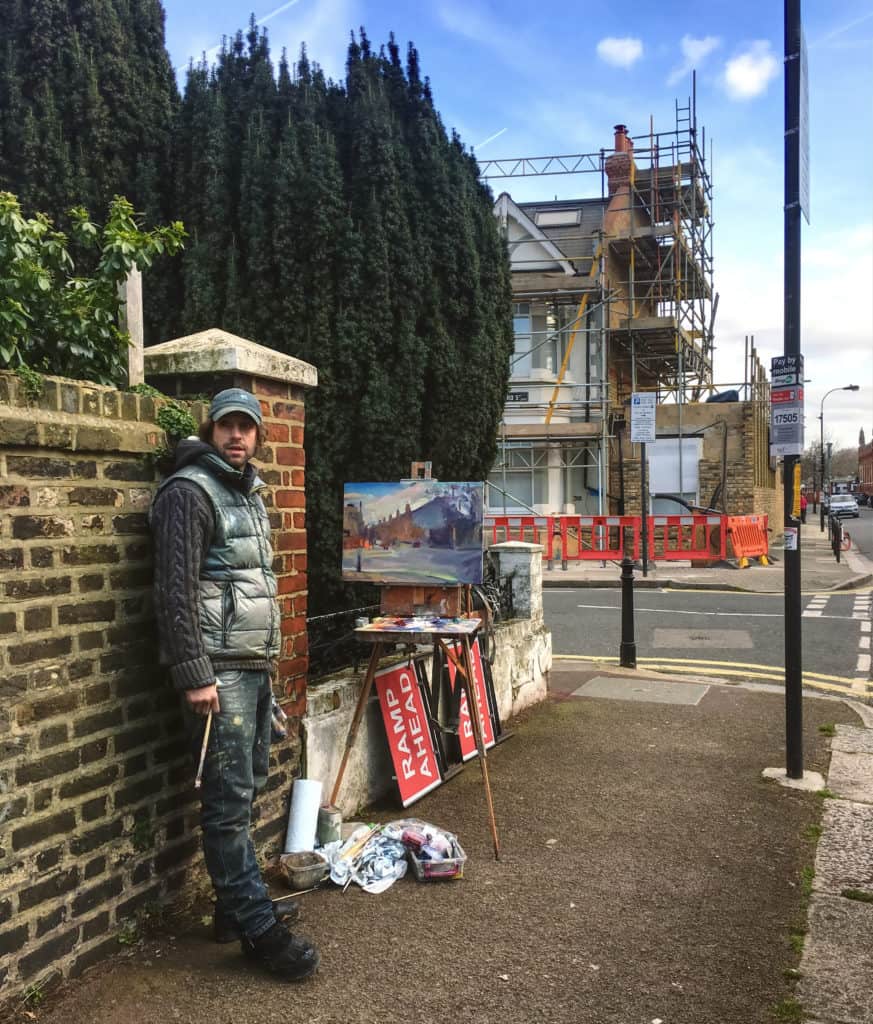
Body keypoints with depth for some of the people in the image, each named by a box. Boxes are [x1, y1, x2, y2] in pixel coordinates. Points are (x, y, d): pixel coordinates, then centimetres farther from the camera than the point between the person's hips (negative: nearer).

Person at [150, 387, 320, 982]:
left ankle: (235, 904, 26)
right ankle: (257, 927, 4)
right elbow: (176, 592, -17)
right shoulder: (189, 491, -10)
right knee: (230, 798, -3)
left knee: (248, 787, 14)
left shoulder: (249, 493, 16)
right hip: (218, 671, -9)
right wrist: (195, 676, -20)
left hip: (257, 665, 9)